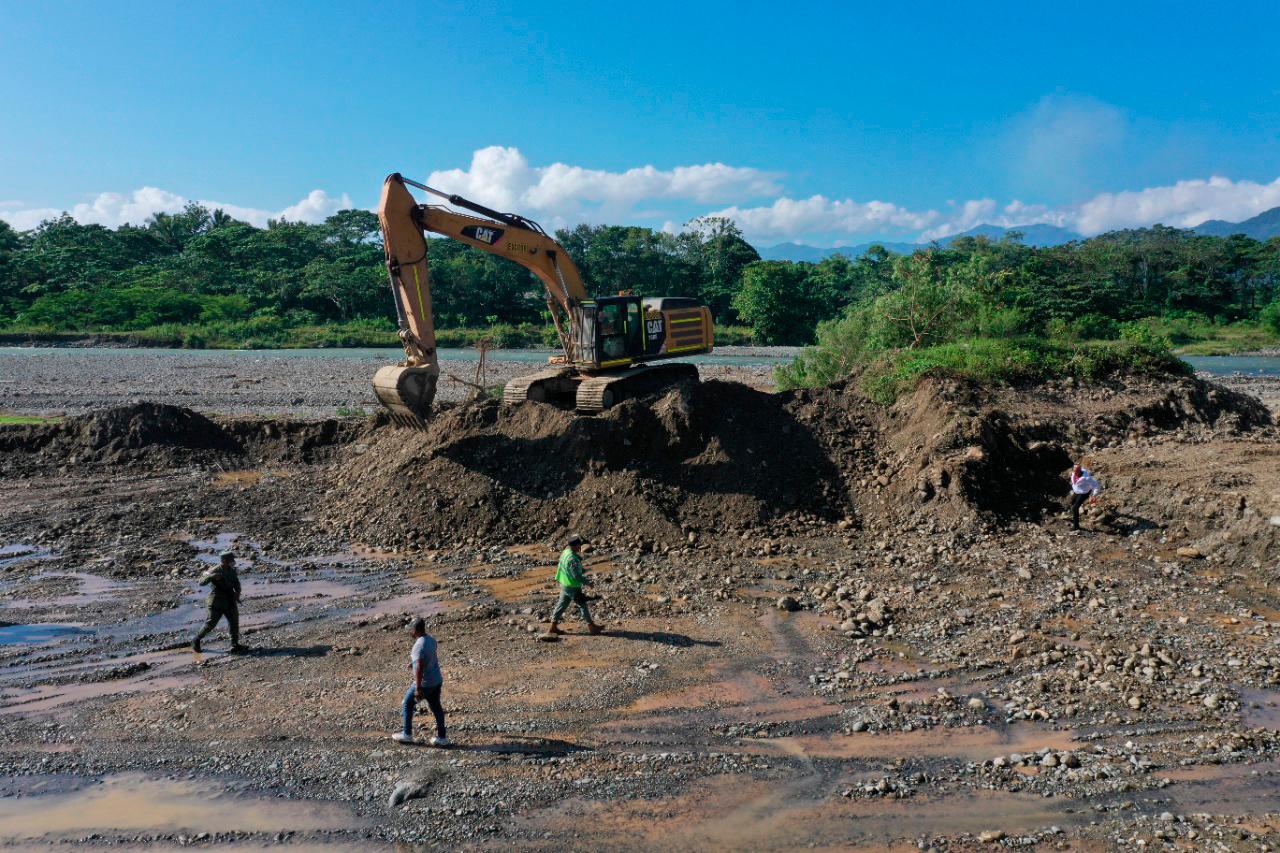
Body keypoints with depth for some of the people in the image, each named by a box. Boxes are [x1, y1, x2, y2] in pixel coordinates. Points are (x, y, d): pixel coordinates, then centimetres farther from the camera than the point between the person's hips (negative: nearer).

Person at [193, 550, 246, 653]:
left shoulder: (231, 571, 3)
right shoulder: (214, 571, -15)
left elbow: (236, 583, 14)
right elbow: (201, 583, -19)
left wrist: (237, 593, -6)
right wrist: (211, 576, -38)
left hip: (230, 602, 5)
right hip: (217, 603, -5)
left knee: (234, 622, 0)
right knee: (210, 624, 2)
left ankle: (235, 646, 7)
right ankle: (196, 641, 24)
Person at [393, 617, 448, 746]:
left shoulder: (419, 645, -24)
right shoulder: (431, 639, 3)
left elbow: (419, 668, -29)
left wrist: (418, 689, -28)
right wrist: (413, 661, 37)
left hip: (425, 683, -8)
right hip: (437, 680, 8)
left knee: (407, 704, 12)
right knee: (436, 707, 16)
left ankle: (407, 734, 21)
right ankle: (442, 737, 18)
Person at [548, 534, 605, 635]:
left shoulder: (565, 552, 3)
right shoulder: (572, 558, -28)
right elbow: (576, 576, -25)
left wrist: (583, 570, 16)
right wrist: (587, 582, -13)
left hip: (564, 584, 9)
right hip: (572, 587, -9)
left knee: (561, 604, 14)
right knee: (582, 605, 4)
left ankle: (553, 627, 19)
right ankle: (591, 626, 15)